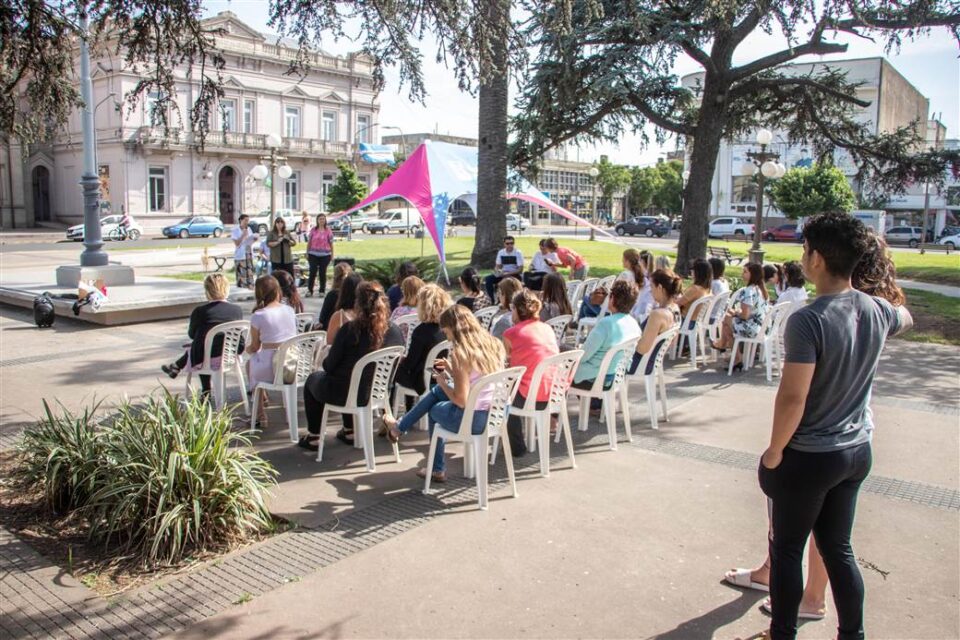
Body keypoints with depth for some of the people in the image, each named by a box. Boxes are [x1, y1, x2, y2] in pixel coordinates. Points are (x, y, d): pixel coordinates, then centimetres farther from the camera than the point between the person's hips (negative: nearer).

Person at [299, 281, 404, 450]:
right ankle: (349, 432, 43)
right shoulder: (395, 331, -10)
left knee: (312, 380, 27)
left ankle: (313, 437, 33)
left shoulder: (350, 330, -22)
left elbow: (329, 365, -13)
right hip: (379, 393, 5)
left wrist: (326, 361, 11)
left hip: (345, 394, -5)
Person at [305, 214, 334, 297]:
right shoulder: (313, 230, 5)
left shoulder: (328, 231, 3)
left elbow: (331, 243, 5)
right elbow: (309, 242, 9)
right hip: (313, 255, 0)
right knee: (312, 272, -2)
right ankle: (309, 290, 6)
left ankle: (322, 291, 14)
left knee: (323, 273, 5)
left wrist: (332, 255, 2)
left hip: (325, 255, 0)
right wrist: (307, 253, 6)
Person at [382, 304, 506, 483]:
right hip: (497, 412, 7)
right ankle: (400, 426, 42)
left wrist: (443, 382, -3)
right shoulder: (493, 344, 2)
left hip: (474, 419, -7)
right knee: (436, 391, 26)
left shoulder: (460, 353, -20)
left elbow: (461, 400, -20)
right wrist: (452, 371, 12)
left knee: (435, 409, 27)